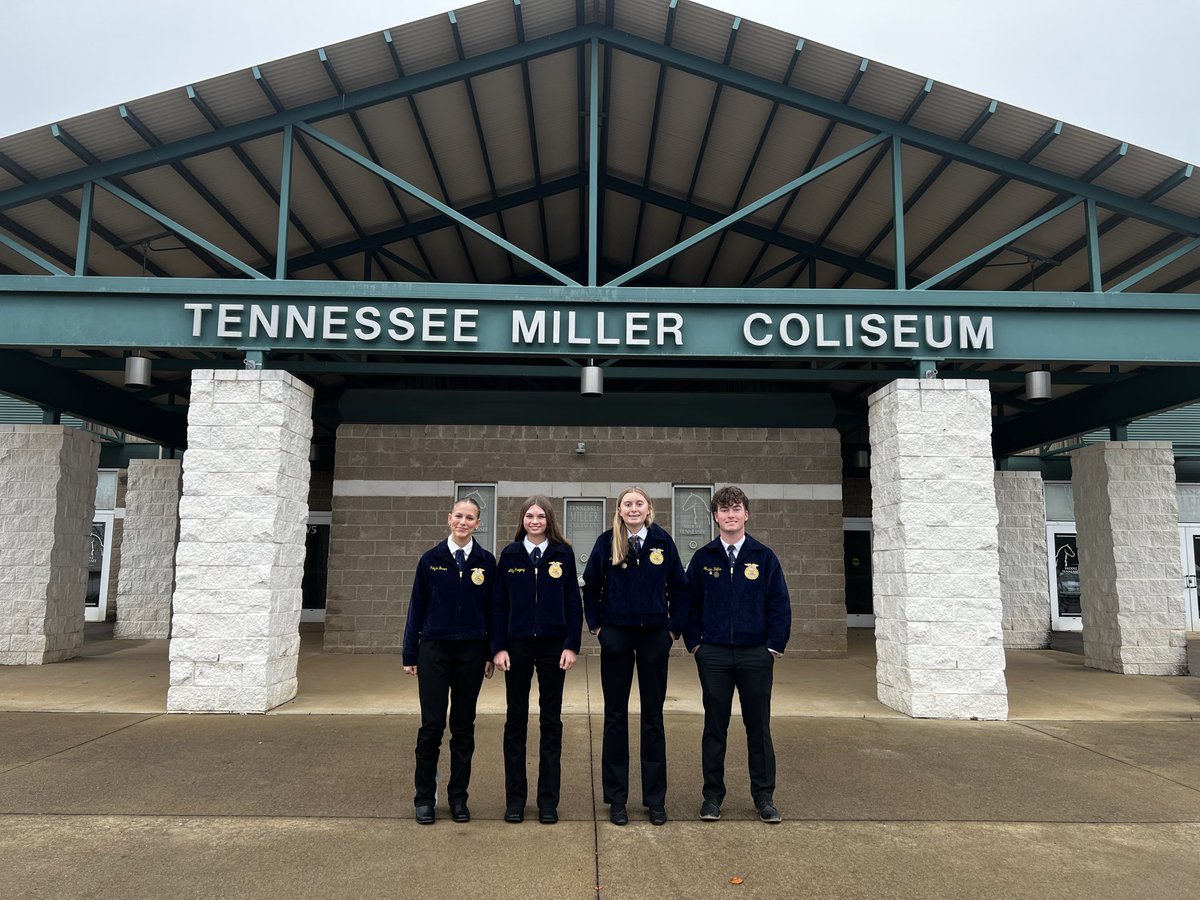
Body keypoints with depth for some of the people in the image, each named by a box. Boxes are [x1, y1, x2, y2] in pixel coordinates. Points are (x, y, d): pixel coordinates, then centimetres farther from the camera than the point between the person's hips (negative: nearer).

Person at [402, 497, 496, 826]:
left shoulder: (486, 562, 3)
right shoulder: (431, 560, 2)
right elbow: (417, 608, 5)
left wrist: (491, 654, 2)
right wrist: (410, 654, 3)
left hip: (471, 652, 1)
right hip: (434, 650, -1)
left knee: (464, 727, 9)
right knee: (431, 726, 1)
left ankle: (458, 797, 20)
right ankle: (424, 797, 15)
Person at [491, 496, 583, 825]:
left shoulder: (563, 554, 1)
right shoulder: (510, 555, 3)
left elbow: (573, 603, 1)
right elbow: (498, 604, 2)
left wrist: (571, 645, -6)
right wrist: (498, 647, -4)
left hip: (553, 644, 0)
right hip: (517, 644, 1)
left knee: (551, 721, 7)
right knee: (516, 721, 7)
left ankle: (548, 800, 16)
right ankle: (515, 798, 18)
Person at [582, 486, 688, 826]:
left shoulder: (662, 542, -1)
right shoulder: (607, 542, -2)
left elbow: (679, 588, 6)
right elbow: (591, 586, 7)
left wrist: (674, 627, 2)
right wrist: (595, 625, 2)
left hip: (654, 636, 1)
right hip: (616, 635, 0)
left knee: (653, 717, 8)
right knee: (615, 716, 6)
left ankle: (655, 799, 19)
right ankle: (616, 798, 17)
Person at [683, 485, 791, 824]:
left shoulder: (764, 557, 2)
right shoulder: (703, 558, 3)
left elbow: (779, 604, 2)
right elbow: (689, 603, 7)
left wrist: (775, 645, -3)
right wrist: (694, 643, 0)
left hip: (756, 654, 0)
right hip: (713, 655, 0)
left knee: (758, 726, 7)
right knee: (714, 726, 7)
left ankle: (764, 796, 20)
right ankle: (713, 795, 19)